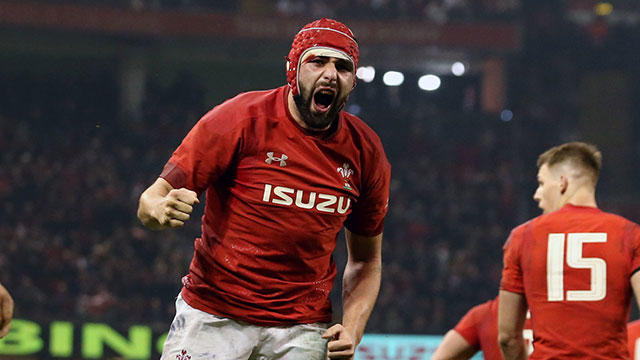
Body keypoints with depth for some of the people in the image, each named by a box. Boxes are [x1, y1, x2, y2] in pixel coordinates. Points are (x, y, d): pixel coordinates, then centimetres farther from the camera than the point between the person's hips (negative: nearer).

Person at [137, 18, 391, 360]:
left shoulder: (365, 152, 1)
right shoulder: (241, 119, -10)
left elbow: (366, 260, 12)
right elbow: (152, 199, -9)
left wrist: (351, 330, -5)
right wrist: (160, 210, -34)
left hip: (303, 328, 2)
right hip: (213, 315, -2)